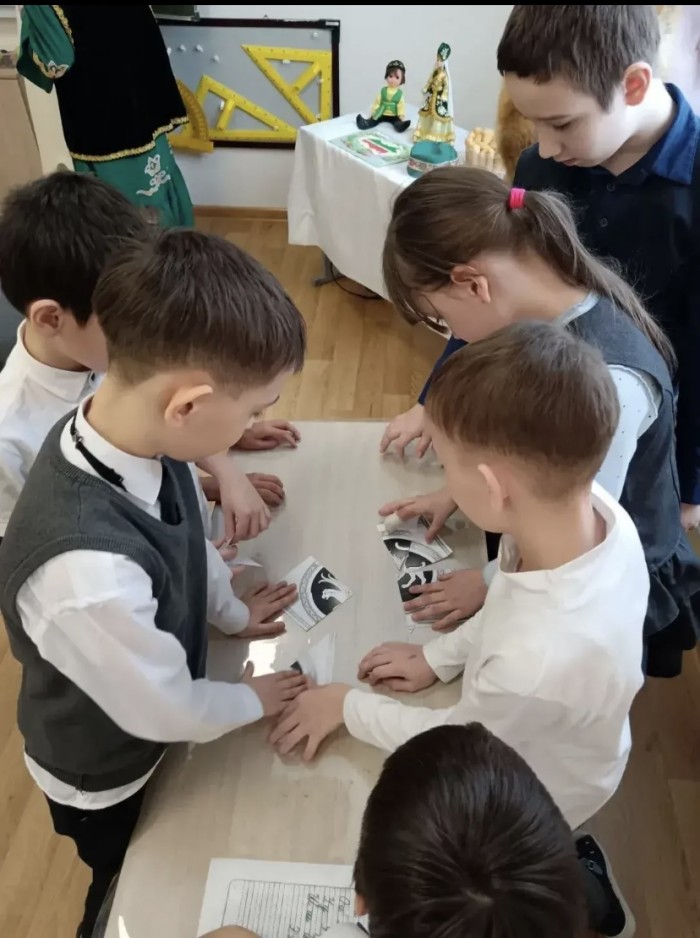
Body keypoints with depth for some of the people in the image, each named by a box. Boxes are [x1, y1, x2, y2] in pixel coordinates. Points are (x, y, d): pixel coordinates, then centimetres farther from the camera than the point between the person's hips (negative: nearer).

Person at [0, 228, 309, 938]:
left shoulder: (127, 429, -25)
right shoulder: (88, 569, -48)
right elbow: (166, 709, -28)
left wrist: (230, 611, 10)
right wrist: (251, 700, -9)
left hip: (147, 728, 6)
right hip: (104, 773, -6)